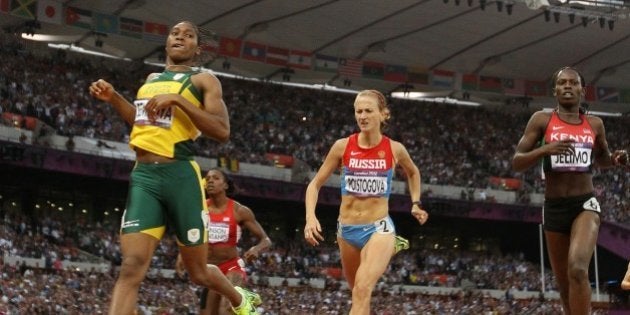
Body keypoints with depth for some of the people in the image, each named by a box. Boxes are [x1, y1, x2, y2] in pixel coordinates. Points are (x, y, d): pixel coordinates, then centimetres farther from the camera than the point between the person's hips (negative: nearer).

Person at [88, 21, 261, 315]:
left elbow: (222, 131, -10)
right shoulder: (151, 79, 22)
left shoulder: (204, 80, 3)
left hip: (180, 176, -4)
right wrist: (113, 98, 20)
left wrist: (178, 100, -16)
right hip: (143, 176, 4)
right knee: (131, 267, -13)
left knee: (198, 271, 9)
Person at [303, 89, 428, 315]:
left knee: (362, 290, -24)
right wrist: (310, 217, -13)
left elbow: (413, 172, 20)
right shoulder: (343, 146, -4)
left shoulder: (395, 149, -4)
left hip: (379, 228, -3)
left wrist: (416, 203, 11)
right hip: (347, 229, 3)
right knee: (358, 292, 17)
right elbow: (315, 184, 2)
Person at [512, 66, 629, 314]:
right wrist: (544, 149, -21)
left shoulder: (595, 124, 7)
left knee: (578, 268, -27)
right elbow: (516, 163, -3)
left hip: (585, 204, -1)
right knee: (565, 285, 10)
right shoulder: (542, 120, 1)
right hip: (554, 207, 1)